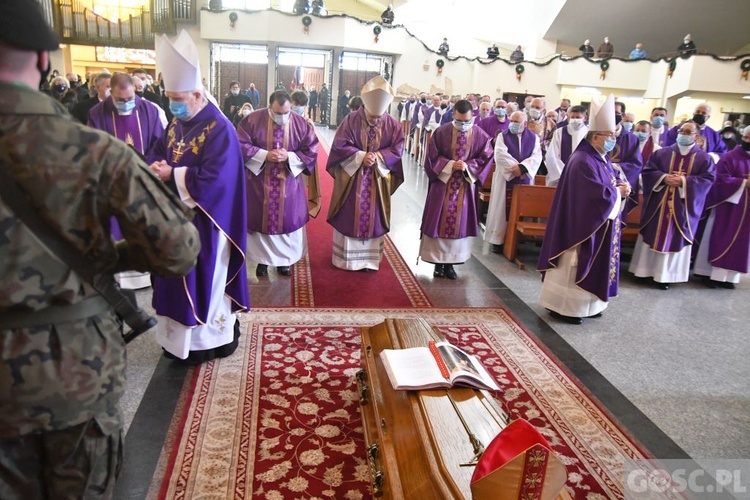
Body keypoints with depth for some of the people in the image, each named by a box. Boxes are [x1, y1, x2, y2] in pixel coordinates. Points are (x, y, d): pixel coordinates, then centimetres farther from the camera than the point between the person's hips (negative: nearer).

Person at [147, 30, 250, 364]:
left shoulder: (220, 130, -17)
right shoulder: (176, 125, 8)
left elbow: (212, 179, -26)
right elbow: (156, 153, 14)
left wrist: (172, 175, -18)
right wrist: (156, 167, -10)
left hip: (205, 222, -8)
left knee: (206, 281, 4)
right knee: (179, 280, 15)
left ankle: (210, 341, 21)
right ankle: (181, 338, 31)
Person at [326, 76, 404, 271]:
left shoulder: (392, 125, -3)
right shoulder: (351, 120, -9)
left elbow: (397, 150, -4)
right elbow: (340, 146, -12)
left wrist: (378, 157, -20)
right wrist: (361, 156, -23)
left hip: (378, 179, 2)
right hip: (351, 176, -1)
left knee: (372, 218, 8)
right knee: (348, 217, 5)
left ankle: (368, 258, 19)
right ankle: (345, 257, 19)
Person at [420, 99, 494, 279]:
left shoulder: (481, 135, -3)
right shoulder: (441, 132, -7)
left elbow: (485, 158, 2)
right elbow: (432, 156, -3)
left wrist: (468, 166, -15)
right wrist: (450, 164, -17)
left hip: (466, 185, 1)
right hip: (442, 182, -1)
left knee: (459, 222, 5)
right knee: (439, 221, 2)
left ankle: (450, 262, 16)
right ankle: (438, 262, 14)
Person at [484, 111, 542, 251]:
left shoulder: (534, 138, 7)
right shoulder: (503, 136, 3)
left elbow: (536, 157, -5)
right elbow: (500, 155, -12)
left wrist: (522, 167, -20)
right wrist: (516, 168, -17)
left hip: (525, 180, 2)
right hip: (505, 179, -2)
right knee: (502, 209, -1)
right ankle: (498, 239, 5)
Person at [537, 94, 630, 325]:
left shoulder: (601, 158, 9)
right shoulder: (584, 162, -23)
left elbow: (614, 177, 19)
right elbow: (600, 195, -28)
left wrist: (621, 185, -3)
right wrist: (618, 191, -10)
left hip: (597, 225, 11)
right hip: (582, 226, -11)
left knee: (592, 266, 18)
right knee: (575, 267, 0)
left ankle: (584, 304, 31)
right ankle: (562, 306, 12)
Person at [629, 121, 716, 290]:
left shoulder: (704, 158, 3)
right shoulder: (662, 153, 6)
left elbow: (708, 179, -6)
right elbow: (648, 170, 1)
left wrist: (684, 181, -18)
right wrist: (663, 177, -16)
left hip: (684, 207, -1)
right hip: (658, 204, 1)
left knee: (675, 239, 3)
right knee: (653, 235, 5)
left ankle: (665, 275, 11)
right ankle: (646, 270, 16)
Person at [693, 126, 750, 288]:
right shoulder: (729, 157, -5)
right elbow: (721, 179, -14)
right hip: (727, 207, -5)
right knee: (719, 240, -2)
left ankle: (727, 275, 12)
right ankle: (711, 272, 4)